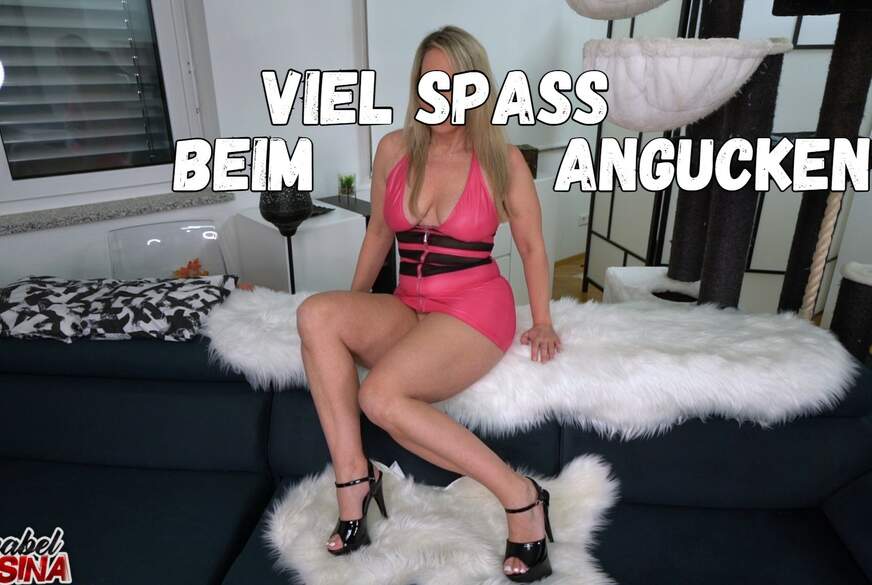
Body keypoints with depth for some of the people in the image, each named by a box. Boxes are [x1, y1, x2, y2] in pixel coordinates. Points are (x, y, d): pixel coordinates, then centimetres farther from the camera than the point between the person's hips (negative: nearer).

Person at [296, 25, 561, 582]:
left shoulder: (504, 159, -3)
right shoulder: (394, 149, 6)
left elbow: (533, 245, 6)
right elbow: (379, 233, 16)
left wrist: (542, 321, 1)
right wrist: (354, 310, 17)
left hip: (475, 309, -4)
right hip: (407, 308, 5)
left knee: (380, 396, -29)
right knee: (316, 313, -24)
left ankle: (520, 496, -13)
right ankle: (352, 477, -17)